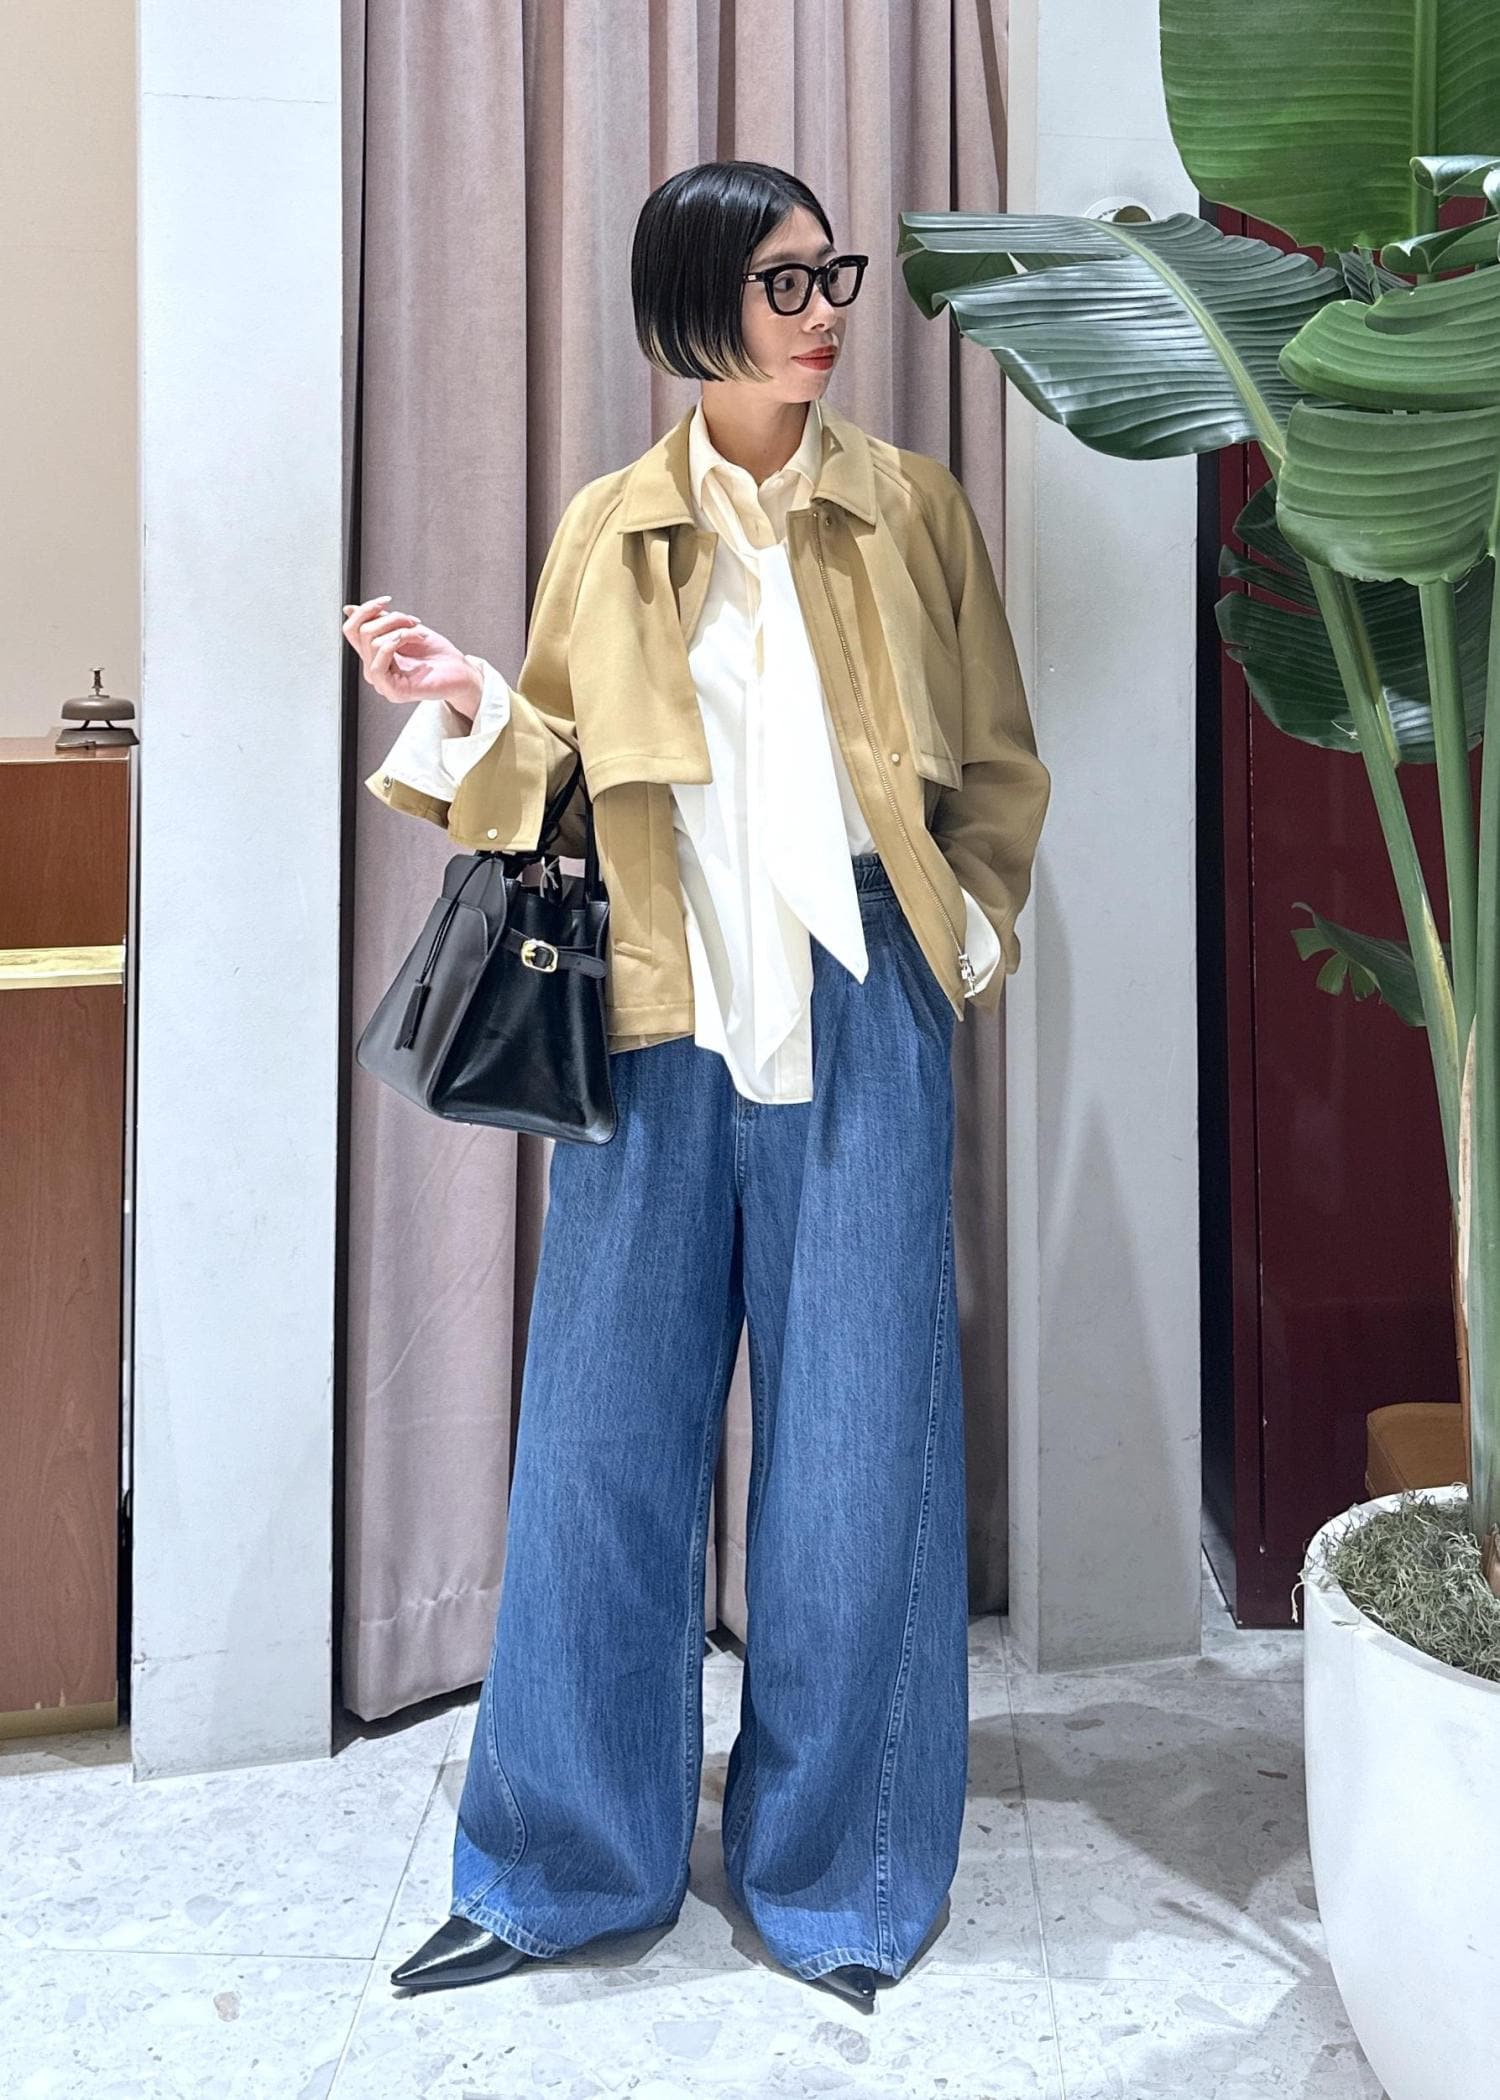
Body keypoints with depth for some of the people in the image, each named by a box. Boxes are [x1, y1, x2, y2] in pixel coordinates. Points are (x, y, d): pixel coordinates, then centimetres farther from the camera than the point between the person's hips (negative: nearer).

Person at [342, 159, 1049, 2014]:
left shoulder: (912, 508, 8)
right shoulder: (605, 534, 9)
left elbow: (996, 768, 12)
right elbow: (554, 775, 13)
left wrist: (968, 943, 0)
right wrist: (469, 706, -5)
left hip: (856, 1021, -1)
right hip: (656, 1019, 1)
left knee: (853, 1439, 3)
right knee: (605, 1432, 5)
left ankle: (834, 1872, 22)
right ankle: (567, 1862, 24)